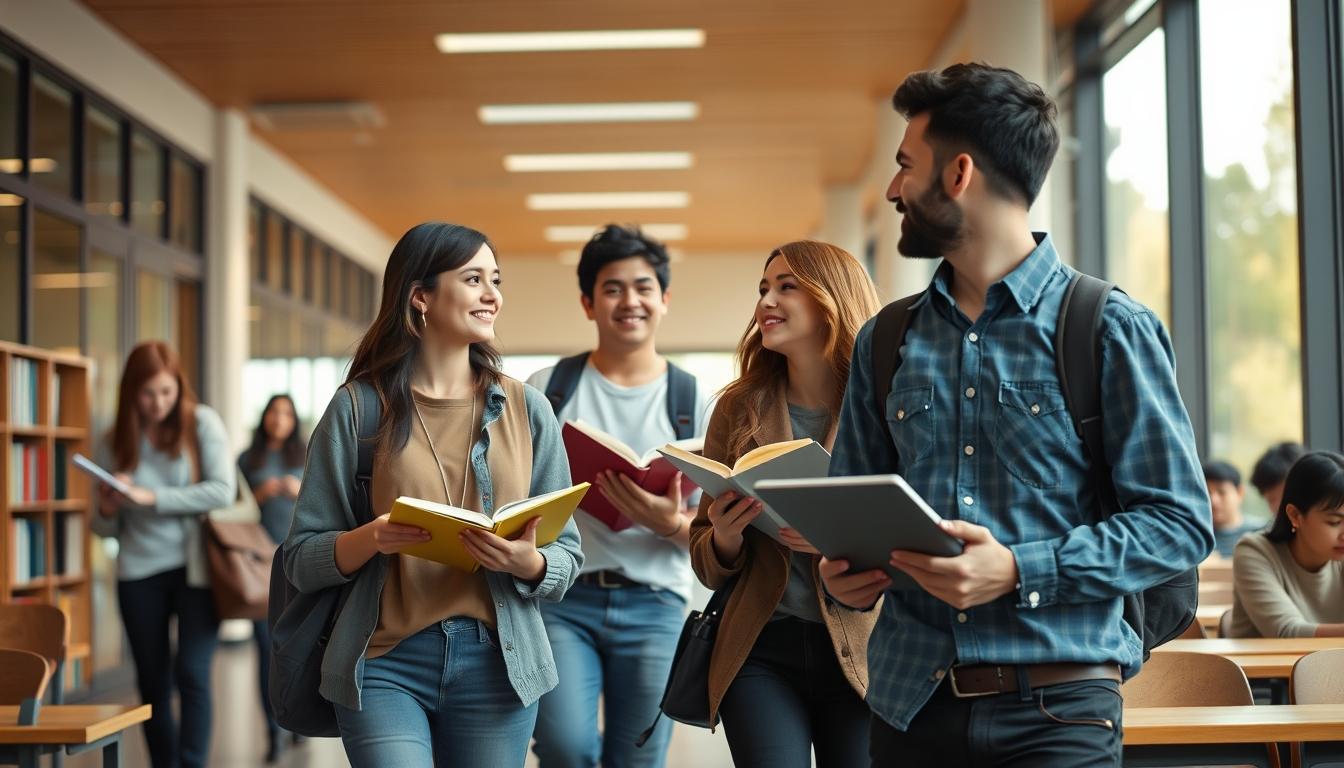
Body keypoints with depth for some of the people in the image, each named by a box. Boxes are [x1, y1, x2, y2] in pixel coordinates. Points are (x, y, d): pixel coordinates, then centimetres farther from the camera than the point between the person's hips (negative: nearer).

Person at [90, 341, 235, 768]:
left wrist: (151, 498, -17)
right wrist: (107, 510, -14)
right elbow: (106, 530, 10)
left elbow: (222, 491, -13)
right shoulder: (114, 444, 4)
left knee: (192, 673, -12)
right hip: (140, 573, 3)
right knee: (152, 684, 6)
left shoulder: (201, 423, -2)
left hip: (196, 568, -3)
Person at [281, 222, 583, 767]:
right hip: (386, 663, -2)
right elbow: (302, 560, 2)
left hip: (496, 662, 2)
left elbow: (568, 555, 7)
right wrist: (369, 539, -18)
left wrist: (530, 563, -16)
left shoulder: (526, 409, 6)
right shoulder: (357, 408, 0)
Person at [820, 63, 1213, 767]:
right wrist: (844, 570, -5)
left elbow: (1180, 521, -7)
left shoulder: (1111, 329, -3)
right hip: (909, 701, 4)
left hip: (1054, 709, -4)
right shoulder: (884, 341, 11)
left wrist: (1019, 571, -18)